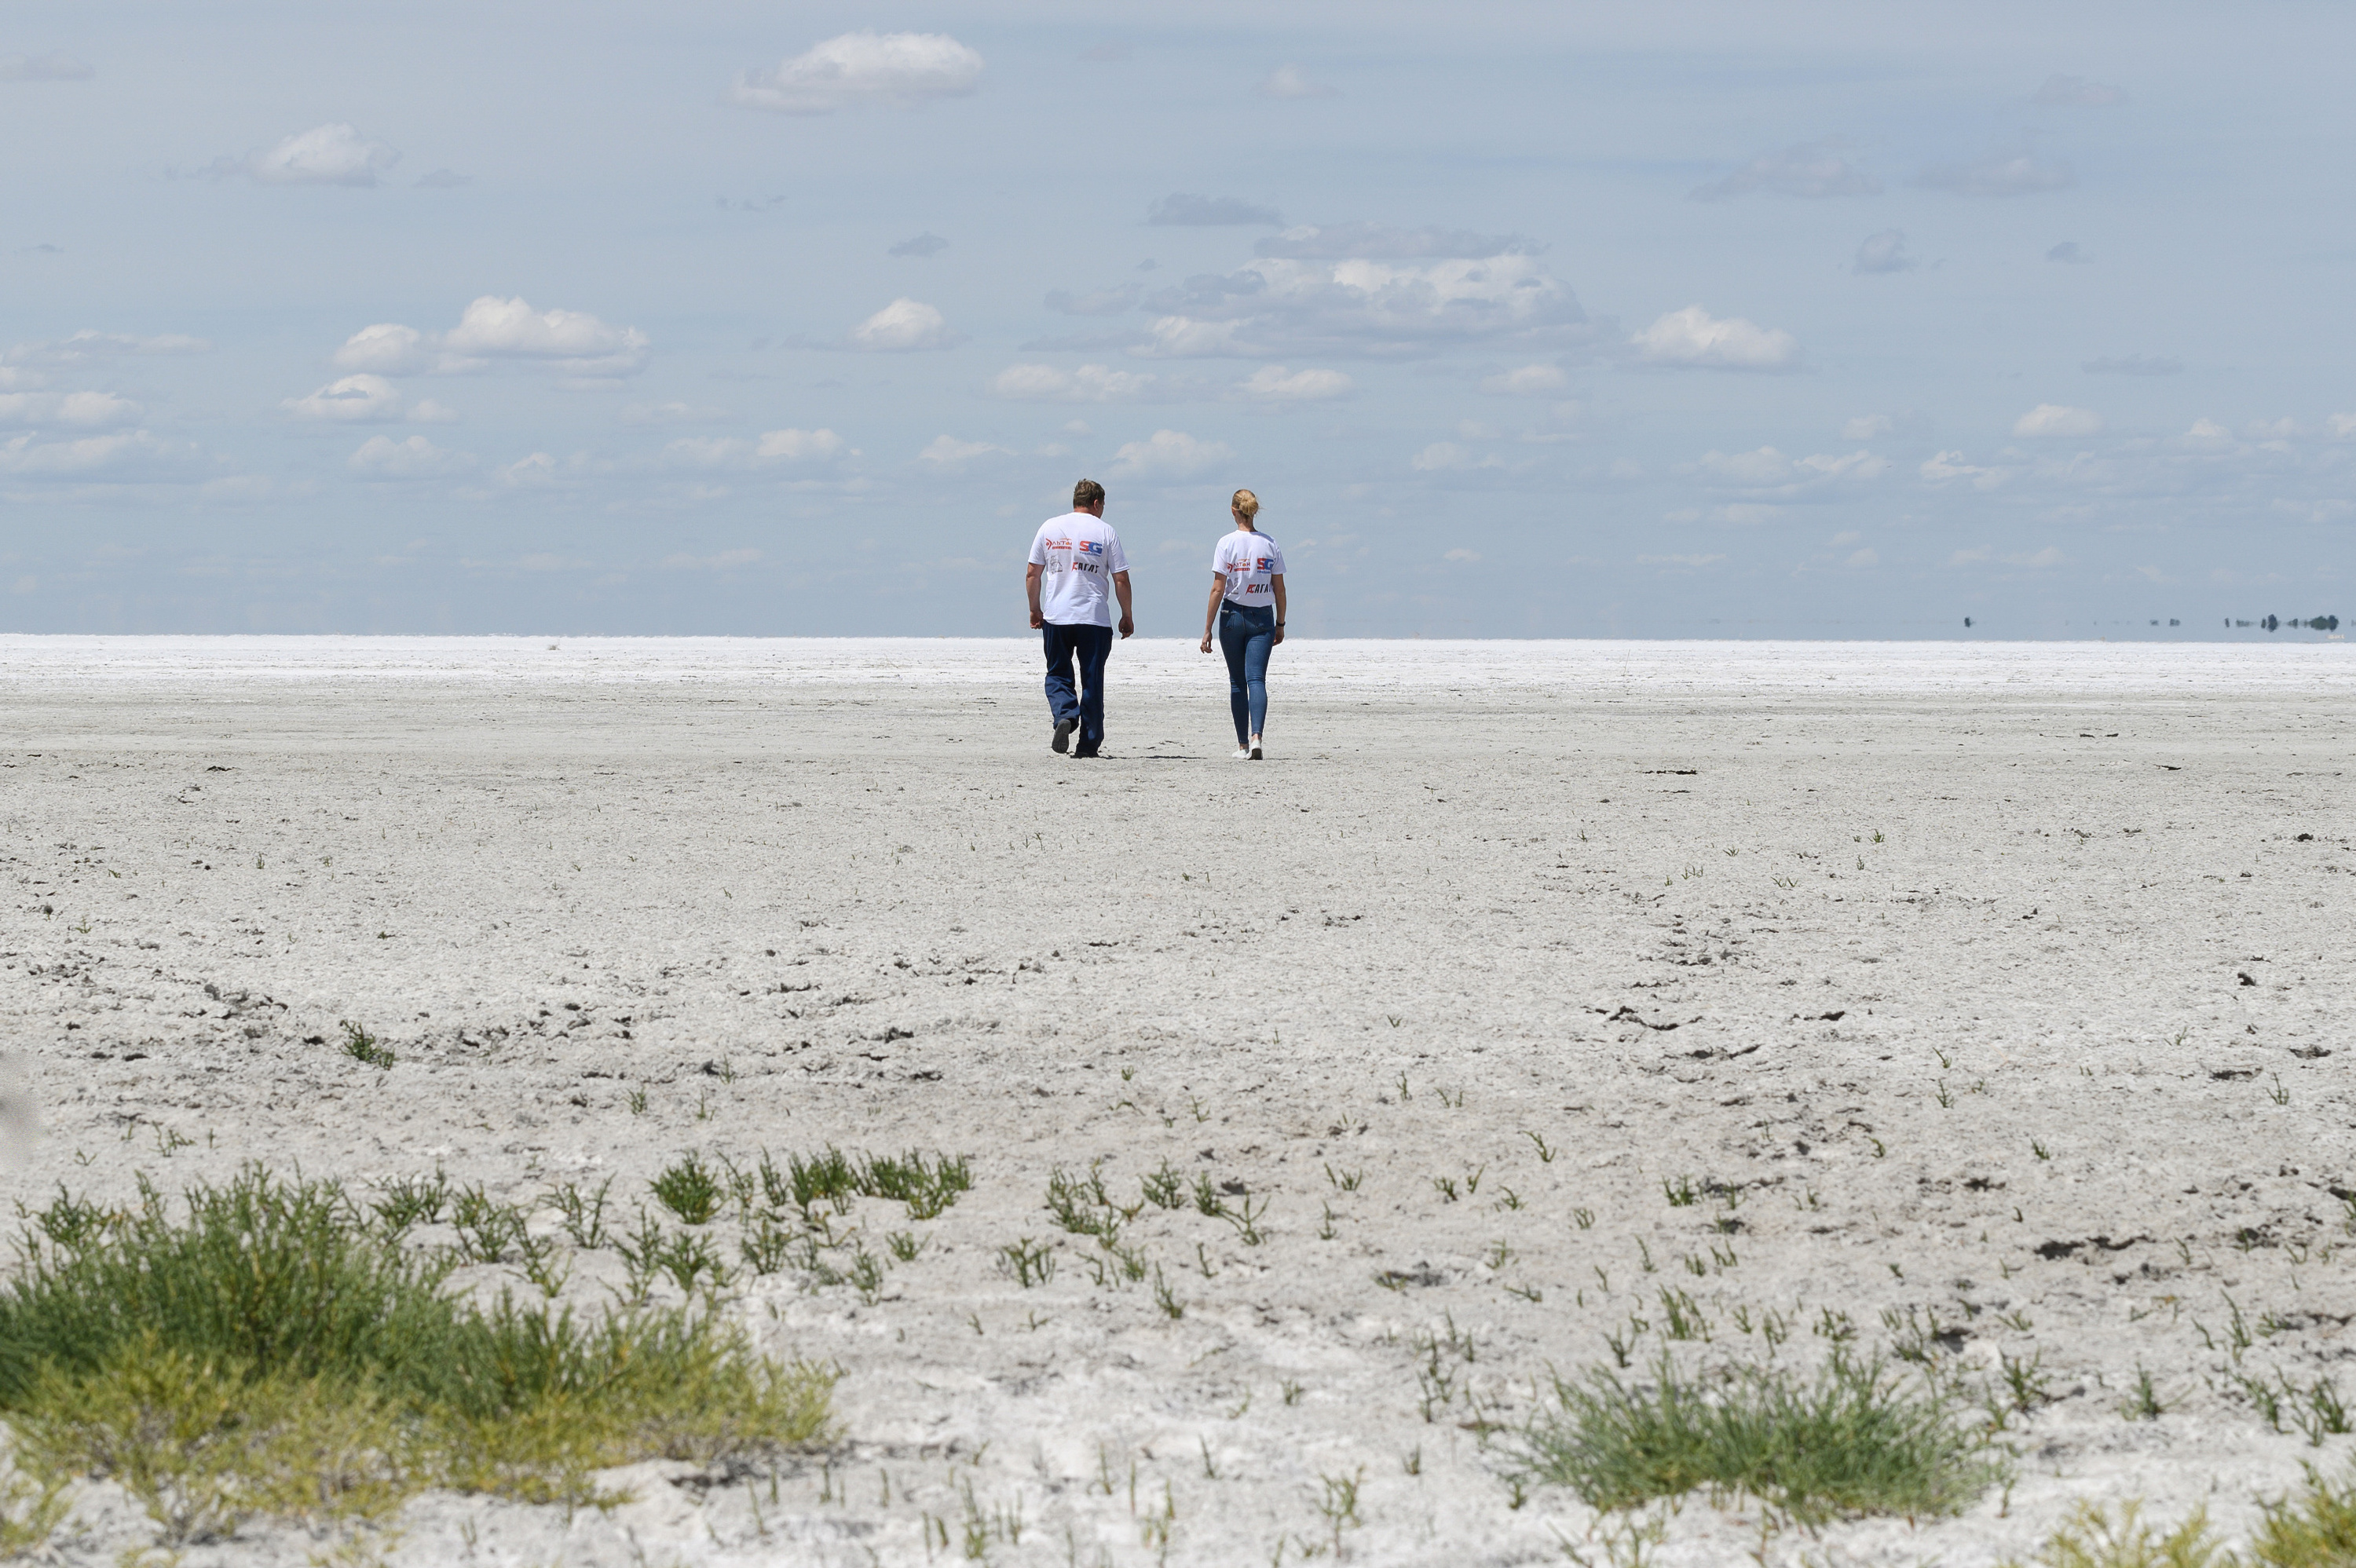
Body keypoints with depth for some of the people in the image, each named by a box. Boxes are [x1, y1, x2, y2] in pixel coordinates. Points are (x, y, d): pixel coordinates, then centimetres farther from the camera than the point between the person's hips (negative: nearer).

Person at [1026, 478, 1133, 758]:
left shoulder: (1049, 528, 6)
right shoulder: (1104, 531, -1)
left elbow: (1032, 574, 7)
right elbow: (1121, 580, -3)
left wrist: (1035, 610, 19)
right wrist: (1127, 616, 8)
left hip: (1055, 617, 1)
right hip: (1094, 618, -1)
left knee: (1058, 675, 12)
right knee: (1092, 680, 6)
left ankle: (1065, 715, -16)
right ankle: (1088, 743, 6)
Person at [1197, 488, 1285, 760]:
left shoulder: (1227, 543, -7)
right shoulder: (1270, 544, 0)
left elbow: (1217, 589, -9)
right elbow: (1280, 589, 4)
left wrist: (1208, 629, -5)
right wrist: (1280, 624, 16)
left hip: (1233, 615, -1)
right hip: (1263, 618, 1)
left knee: (1237, 682, 10)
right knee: (1256, 679, -4)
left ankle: (1242, 745, 15)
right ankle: (1256, 736, -25)